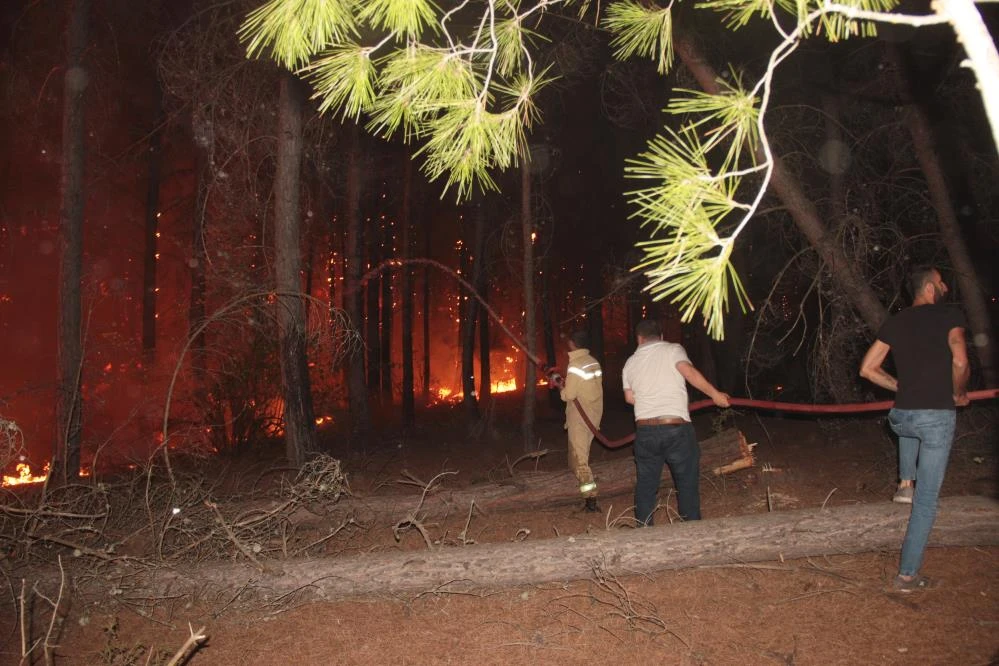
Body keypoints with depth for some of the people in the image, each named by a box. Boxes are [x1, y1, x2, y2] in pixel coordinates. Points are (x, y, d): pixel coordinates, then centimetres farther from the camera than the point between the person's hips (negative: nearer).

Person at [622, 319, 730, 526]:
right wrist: (715, 394, -11)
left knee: (645, 485, 13)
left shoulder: (630, 362, 13)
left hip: (645, 430, 3)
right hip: (676, 428, -3)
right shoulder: (672, 350, 0)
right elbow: (690, 372, -17)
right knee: (687, 483, 9)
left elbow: (629, 397, 14)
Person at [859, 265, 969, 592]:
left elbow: (867, 369, 8)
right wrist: (959, 393, 1)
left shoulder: (895, 323, 9)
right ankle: (907, 575, 7)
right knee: (927, 500, 4)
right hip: (938, 417, -4)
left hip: (901, 415, 4)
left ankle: (906, 482, 31)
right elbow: (960, 361, -18)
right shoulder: (950, 314, -4)